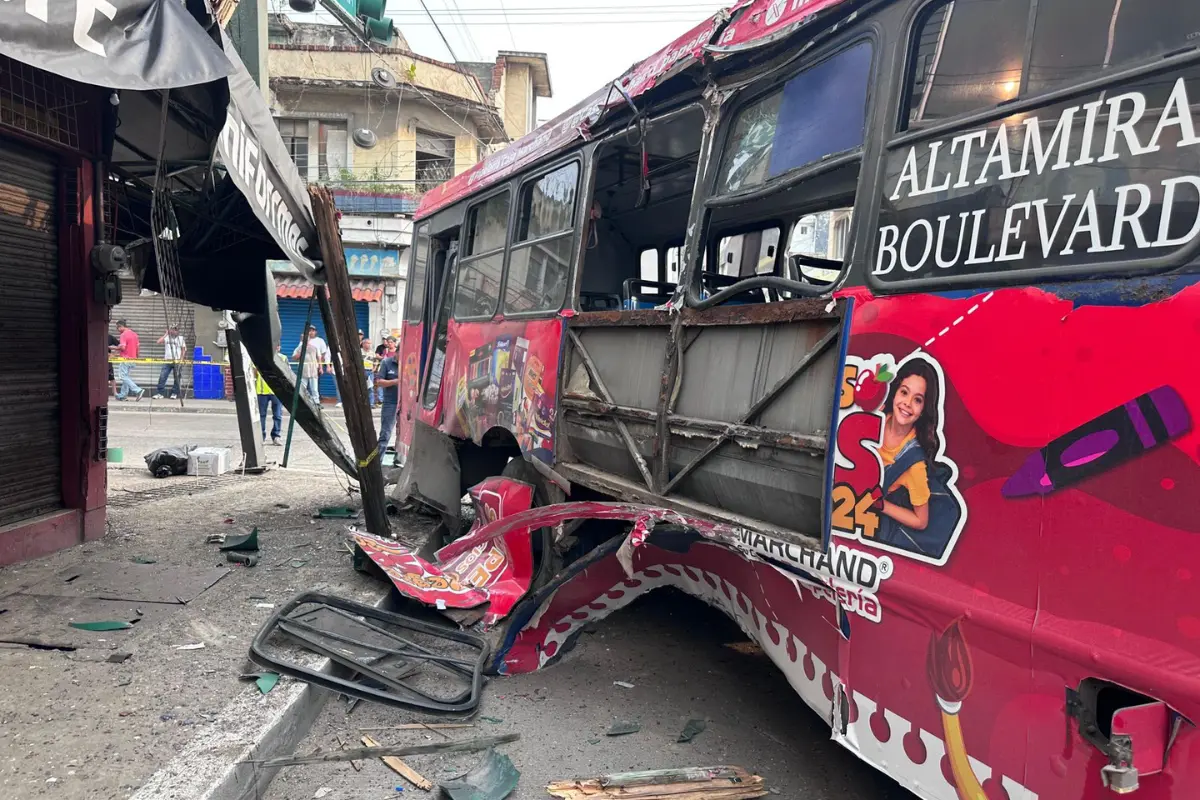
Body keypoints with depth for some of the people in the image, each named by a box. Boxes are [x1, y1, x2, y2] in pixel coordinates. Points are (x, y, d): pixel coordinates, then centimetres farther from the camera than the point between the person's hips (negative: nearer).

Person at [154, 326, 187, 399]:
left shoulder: (181, 338, 8)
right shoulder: (166, 338, 10)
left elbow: (183, 350, 7)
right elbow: (159, 341, -7)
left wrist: (181, 359, -3)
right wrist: (166, 334, -2)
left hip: (177, 361, -1)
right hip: (167, 361, 1)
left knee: (177, 378, 1)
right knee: (162, 377, -6)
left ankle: (174, 393, 11)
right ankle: (160, 393, -4)